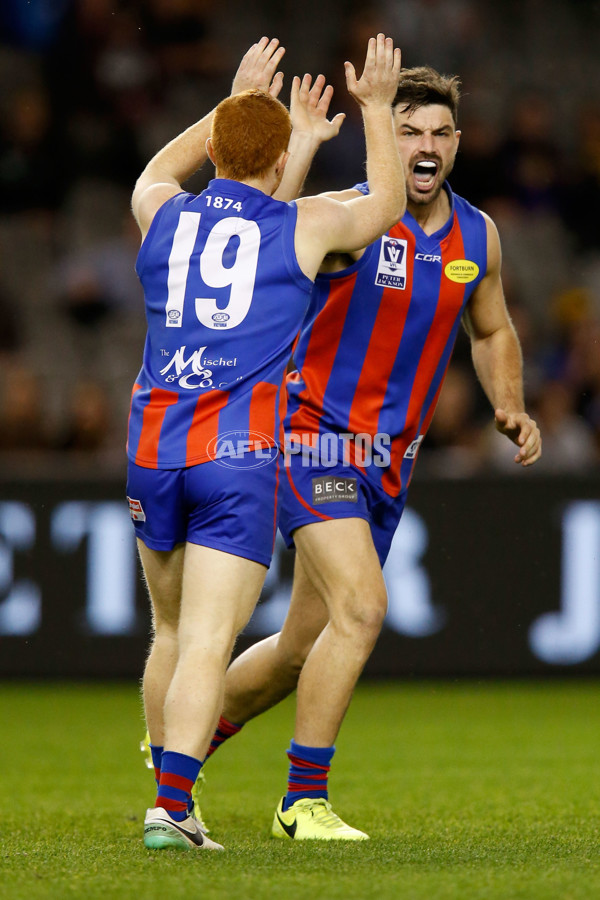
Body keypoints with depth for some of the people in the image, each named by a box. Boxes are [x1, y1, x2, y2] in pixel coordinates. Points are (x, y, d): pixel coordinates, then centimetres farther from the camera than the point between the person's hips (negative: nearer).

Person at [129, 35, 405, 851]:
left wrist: (236, 99, 42)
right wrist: (376, 107, 33)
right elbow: (386, 204, 23)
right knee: (207, 644, -9)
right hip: (241, 455, -4)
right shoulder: (305, 226, 1)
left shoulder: (165, 216, 8)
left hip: (154, 449, 4)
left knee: (171, 632, 19)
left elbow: (157, 172, 36)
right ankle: (171, 806, -21)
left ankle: (168, 774, 24)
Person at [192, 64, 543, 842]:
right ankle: (304, 801, -14)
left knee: (304, 646, 11)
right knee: (362, 608, -23)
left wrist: (510, 407, 5)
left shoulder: (478, 237, 6)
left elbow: (492, 331, 20)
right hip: (317, 435, -7)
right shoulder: (349, 217, -13)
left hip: (391, 459, 7)